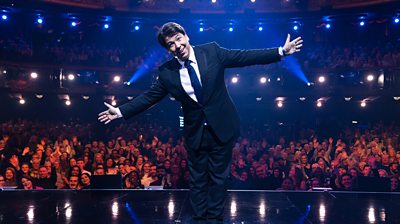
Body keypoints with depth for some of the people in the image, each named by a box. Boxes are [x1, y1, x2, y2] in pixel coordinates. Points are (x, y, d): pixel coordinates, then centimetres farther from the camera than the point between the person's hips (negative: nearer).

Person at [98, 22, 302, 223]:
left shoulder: (212, 51, -7)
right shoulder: (166, 72, -5)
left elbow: (246, 57, -7)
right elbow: (148, 97, 3)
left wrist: (282, 51, -10)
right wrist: (120, 111, -1)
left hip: (221, 128, -1)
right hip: (195, 132, 1)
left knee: (218, 177, 10)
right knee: (197, 178, 13)